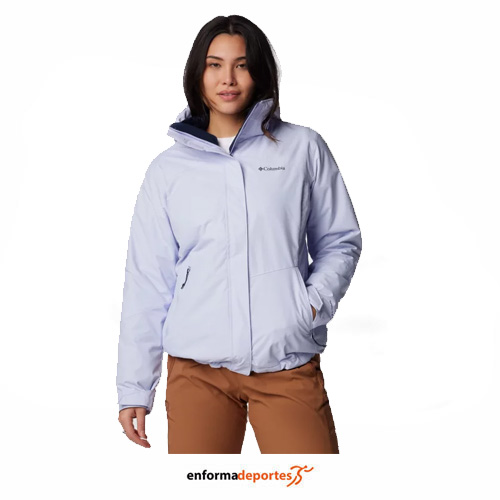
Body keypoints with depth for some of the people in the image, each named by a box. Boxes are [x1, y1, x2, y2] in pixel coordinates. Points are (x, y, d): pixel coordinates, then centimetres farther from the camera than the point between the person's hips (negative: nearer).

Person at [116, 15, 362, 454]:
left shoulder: (303, 149, 7)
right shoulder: (168, 169, 9)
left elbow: (340, 241, 12)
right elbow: (147, 282, 8)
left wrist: (316, 301, -7)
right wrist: (134, 388, 6)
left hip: (289, 364, 0)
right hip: (197, 369, 1)